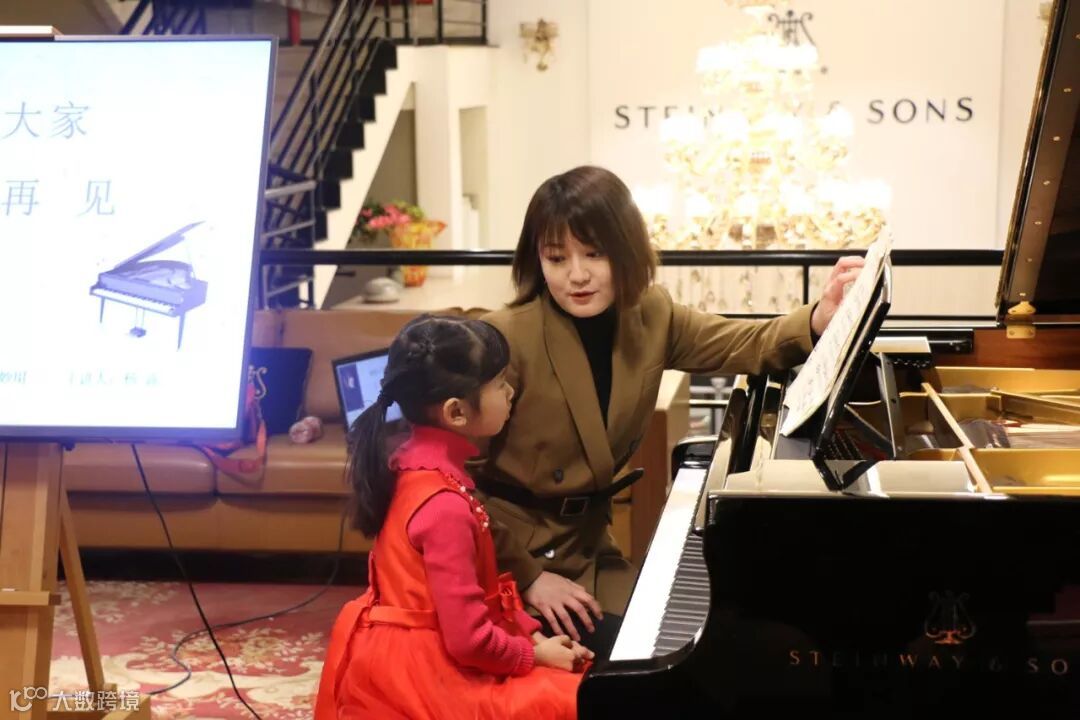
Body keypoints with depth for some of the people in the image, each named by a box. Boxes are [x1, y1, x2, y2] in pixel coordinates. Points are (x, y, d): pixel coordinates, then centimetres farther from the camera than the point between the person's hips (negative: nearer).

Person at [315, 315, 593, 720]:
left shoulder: (418, 462, 1)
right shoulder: (445, 505, -27)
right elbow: (469, 639, -24)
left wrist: (530, 633, 6)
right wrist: (534, 653, -9)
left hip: (414, 647, 10)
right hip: (419, 672, -10)